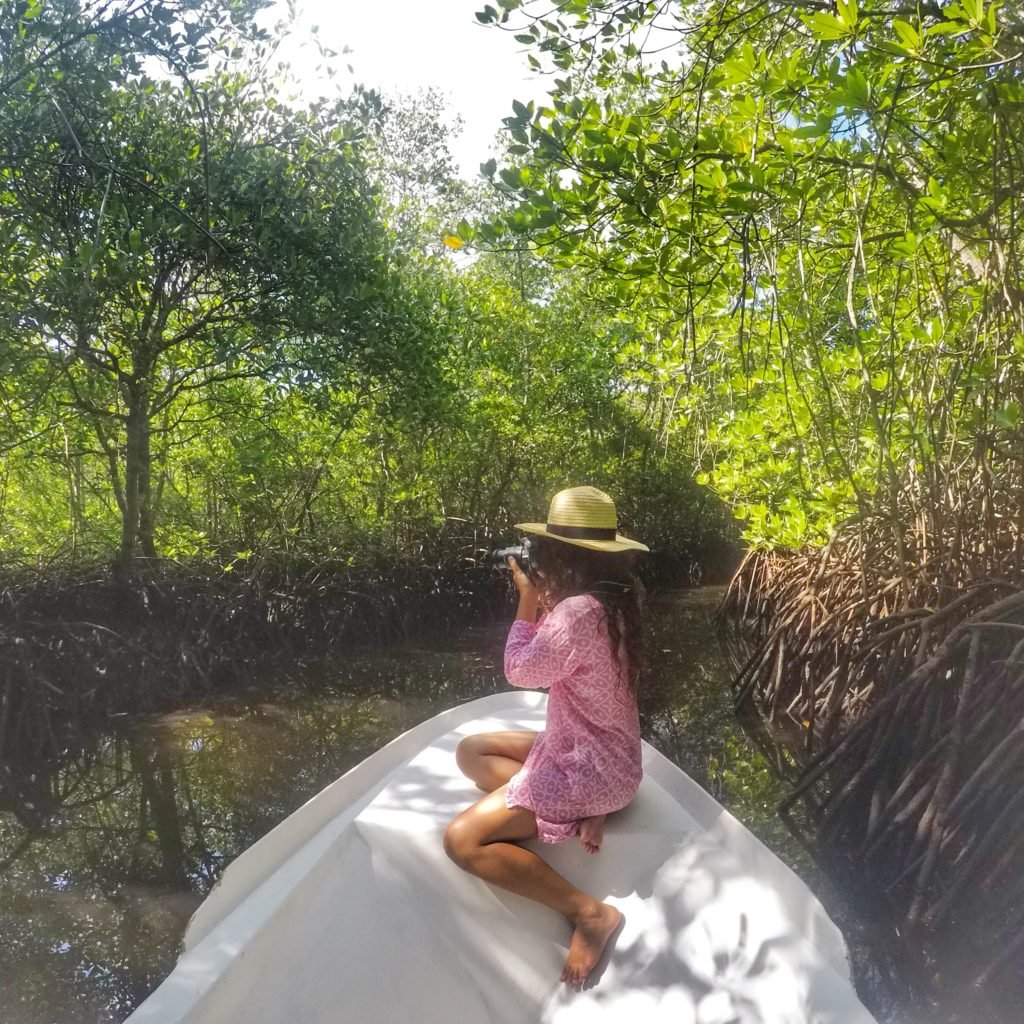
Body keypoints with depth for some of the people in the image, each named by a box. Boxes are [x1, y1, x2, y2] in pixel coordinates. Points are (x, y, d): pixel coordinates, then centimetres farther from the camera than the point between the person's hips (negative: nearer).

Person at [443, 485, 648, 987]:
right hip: (596, 753, 10)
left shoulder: (579, 612, -29)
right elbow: (550, 657, 13)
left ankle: (589, 911, -9)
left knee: (462, 840, -12)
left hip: (587, 767, -10)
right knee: (470, 751, 17)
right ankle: (580, 813, 4)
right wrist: (545, 600, 3)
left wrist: (528, 599, -7)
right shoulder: (610, 600, 0)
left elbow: (520, 671, -15)